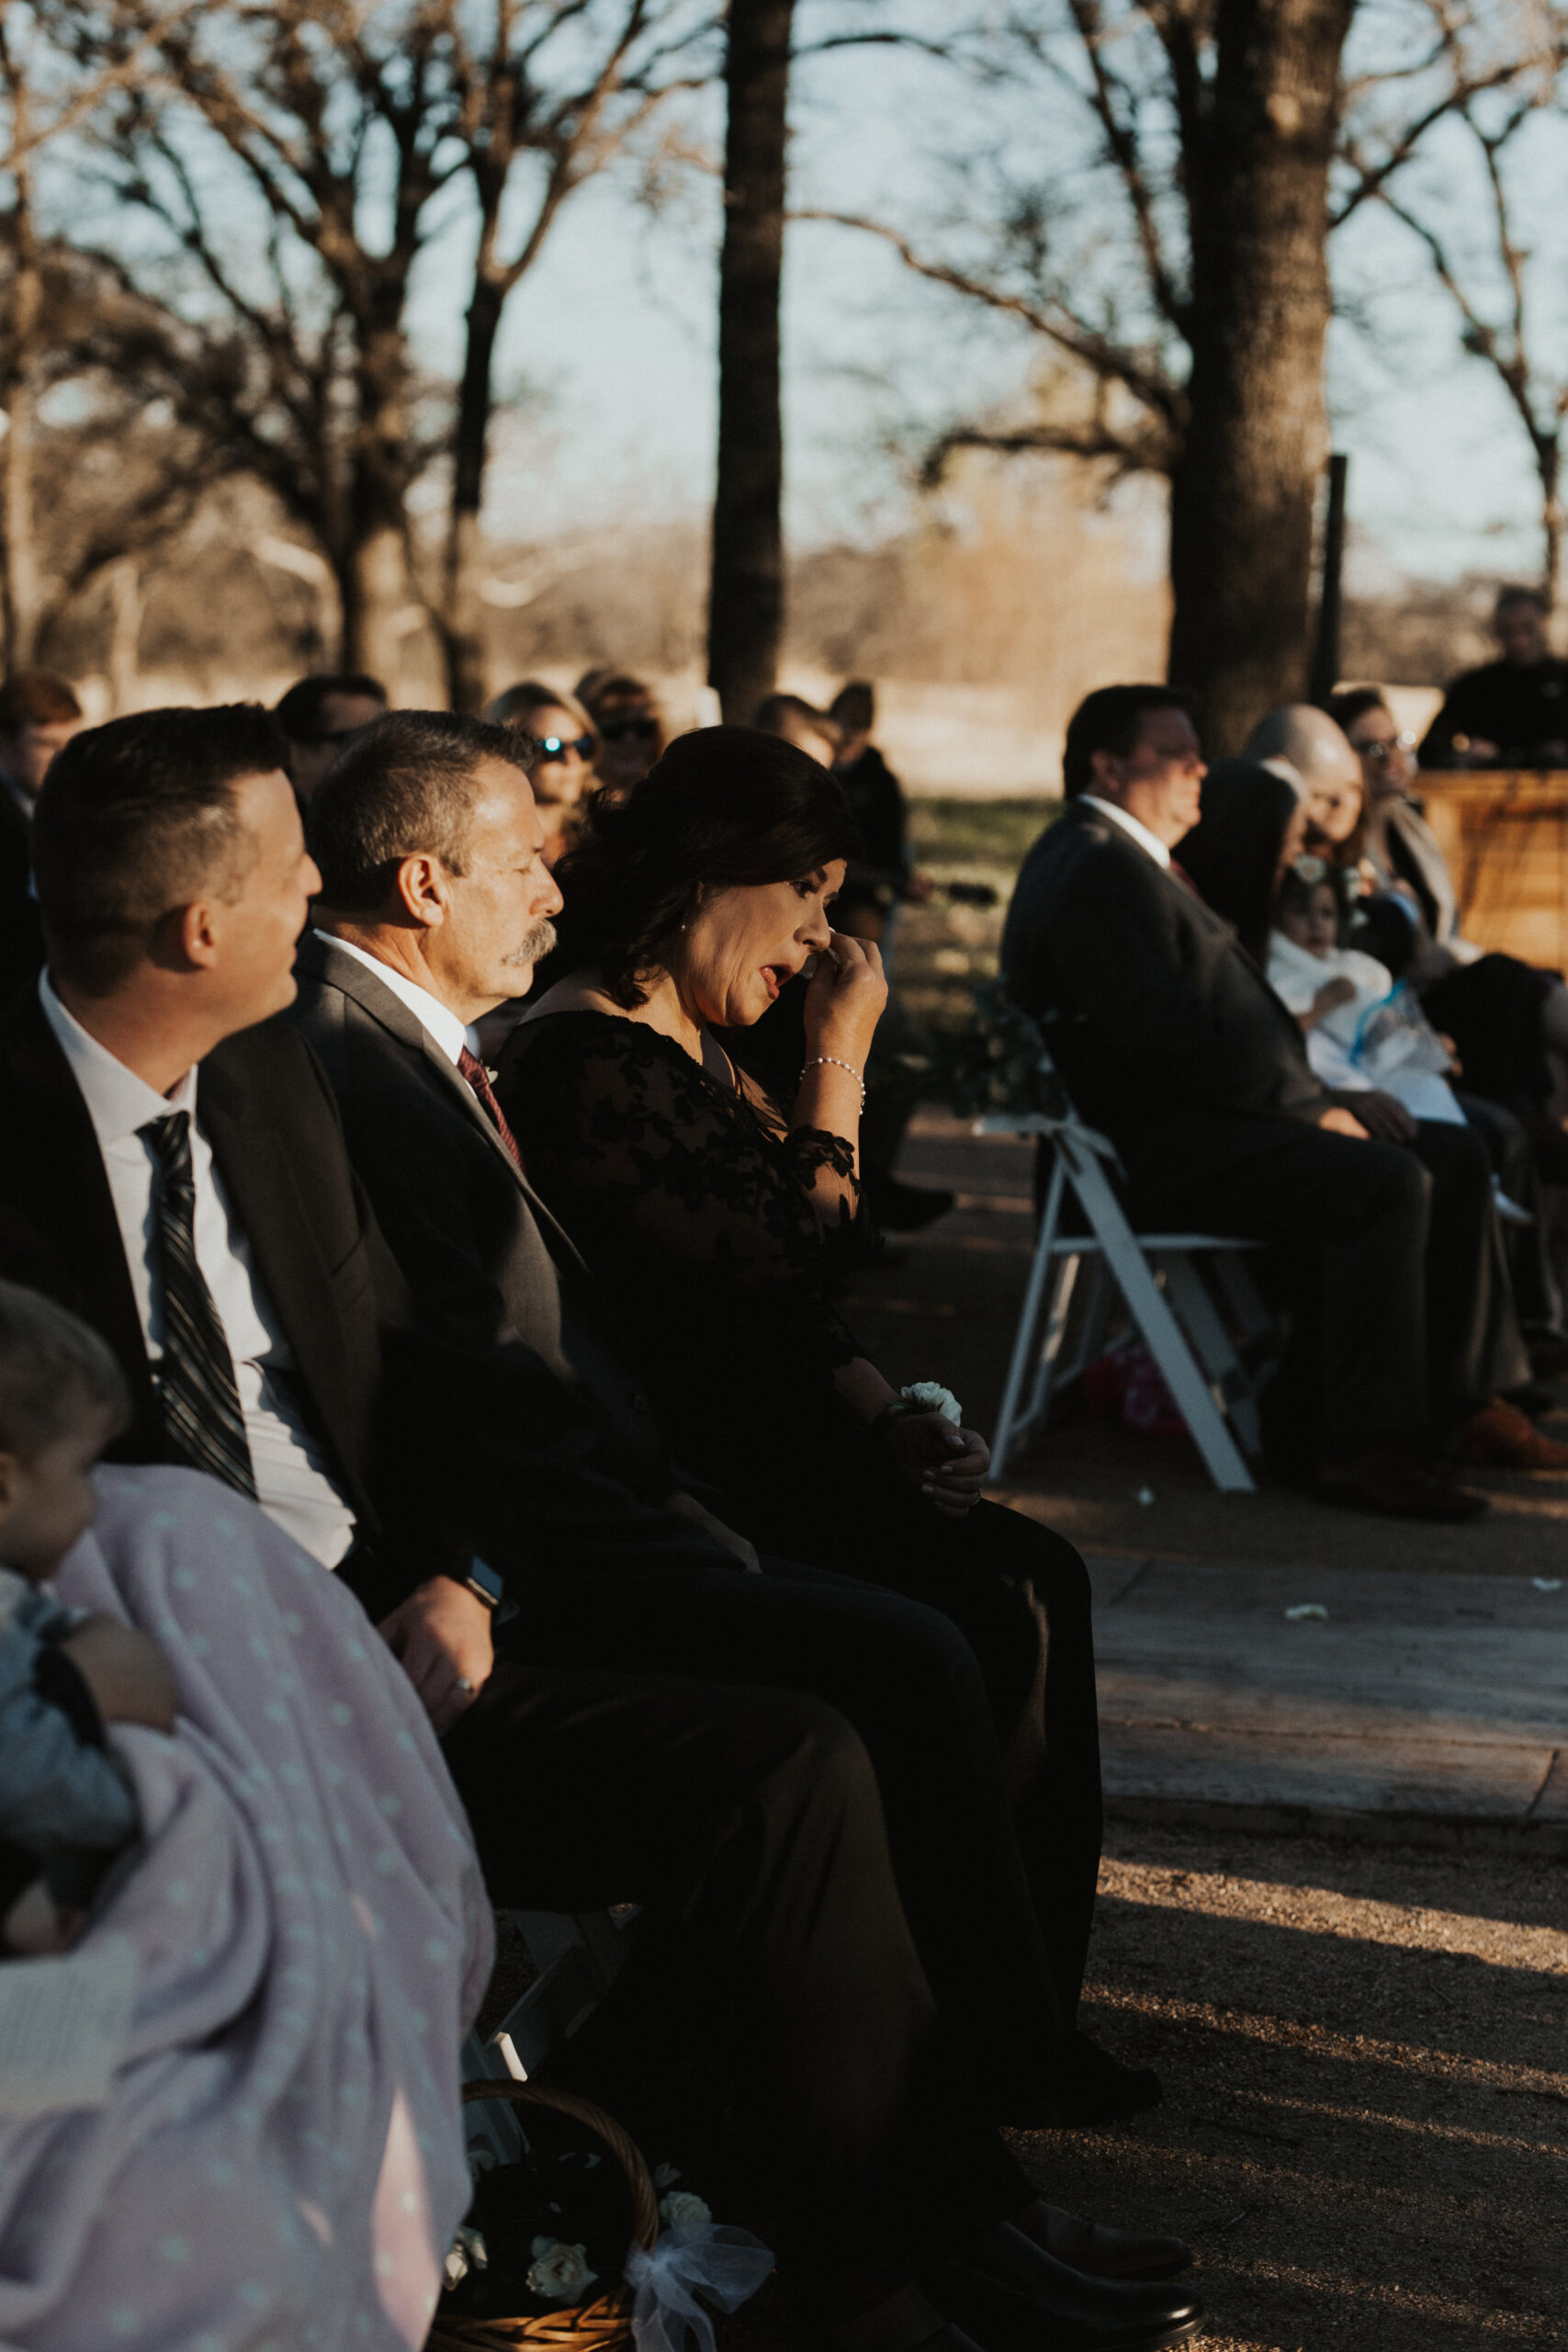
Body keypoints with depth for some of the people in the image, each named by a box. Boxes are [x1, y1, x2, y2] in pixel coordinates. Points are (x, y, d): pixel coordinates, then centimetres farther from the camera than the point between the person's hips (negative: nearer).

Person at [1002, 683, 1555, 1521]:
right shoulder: (1094, 869, -15)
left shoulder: (1125, 857, 21)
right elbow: (1165, 1037, -22)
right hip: (1158, 1143, -12)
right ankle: (1361, 1445, -24)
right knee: (1385, 1184, -28)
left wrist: (1307, 1094, 5)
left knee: (1453, 1157, 6)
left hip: (1215, 1114, 12)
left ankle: (1464, 1396, 11)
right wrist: (1309, 1103, -14)